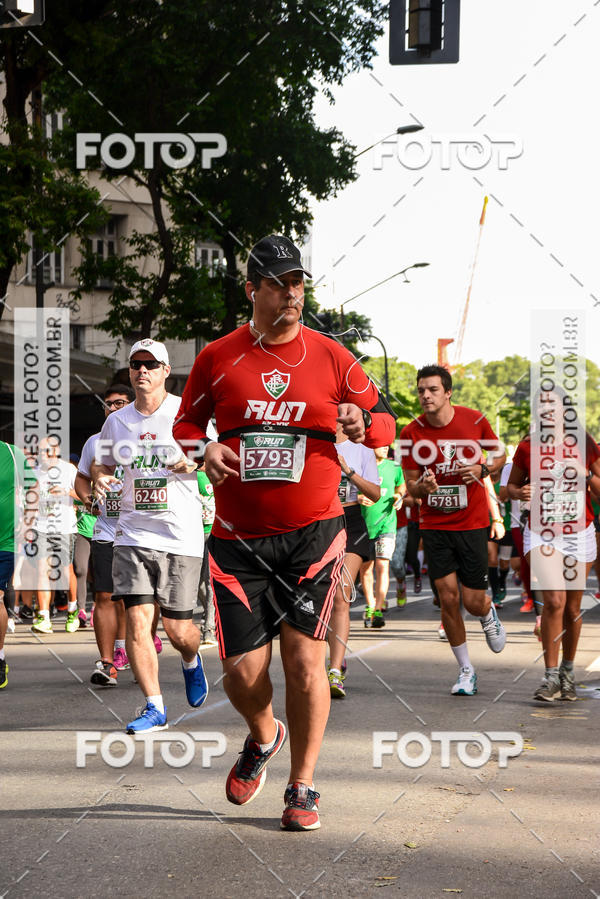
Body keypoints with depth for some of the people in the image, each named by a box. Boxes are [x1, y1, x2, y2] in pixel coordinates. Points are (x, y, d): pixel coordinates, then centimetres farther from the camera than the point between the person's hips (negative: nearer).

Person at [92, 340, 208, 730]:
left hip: (181, 535, -2)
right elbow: (102, 465, 21)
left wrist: (193, 463, -21)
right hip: (133, 533, 3)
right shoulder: (117, 421, 9)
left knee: (178, 630, 1)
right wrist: (100, 479, -2)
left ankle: (191, 661, 37)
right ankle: (155, 707, 2)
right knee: (137, 620, -9)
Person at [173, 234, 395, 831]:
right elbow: (186, 423, 17)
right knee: (242, 671, -2)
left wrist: (363, 421, -12)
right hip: (238, 539, 1)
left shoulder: (330, 357, 5)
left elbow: (384, 423, 11)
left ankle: (302, 786, 10)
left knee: (304, 657, -7)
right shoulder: (217, 358, 5)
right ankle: (263, 737, 32)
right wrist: (204, 449, -5)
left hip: (313, 534, -1)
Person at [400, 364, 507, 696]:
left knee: (473, 601, -1)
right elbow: (410, 485, 1)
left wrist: (482, 469, -12)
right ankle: (466, 670, 12)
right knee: (447, 597, -4)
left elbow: (499, 454, 9)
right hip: (434, 525, 1)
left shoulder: (475, 420, -7)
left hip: (472, 522, -1)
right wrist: (422, 487, -23)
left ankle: (488, 615, 38)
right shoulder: (412, 433, -7)